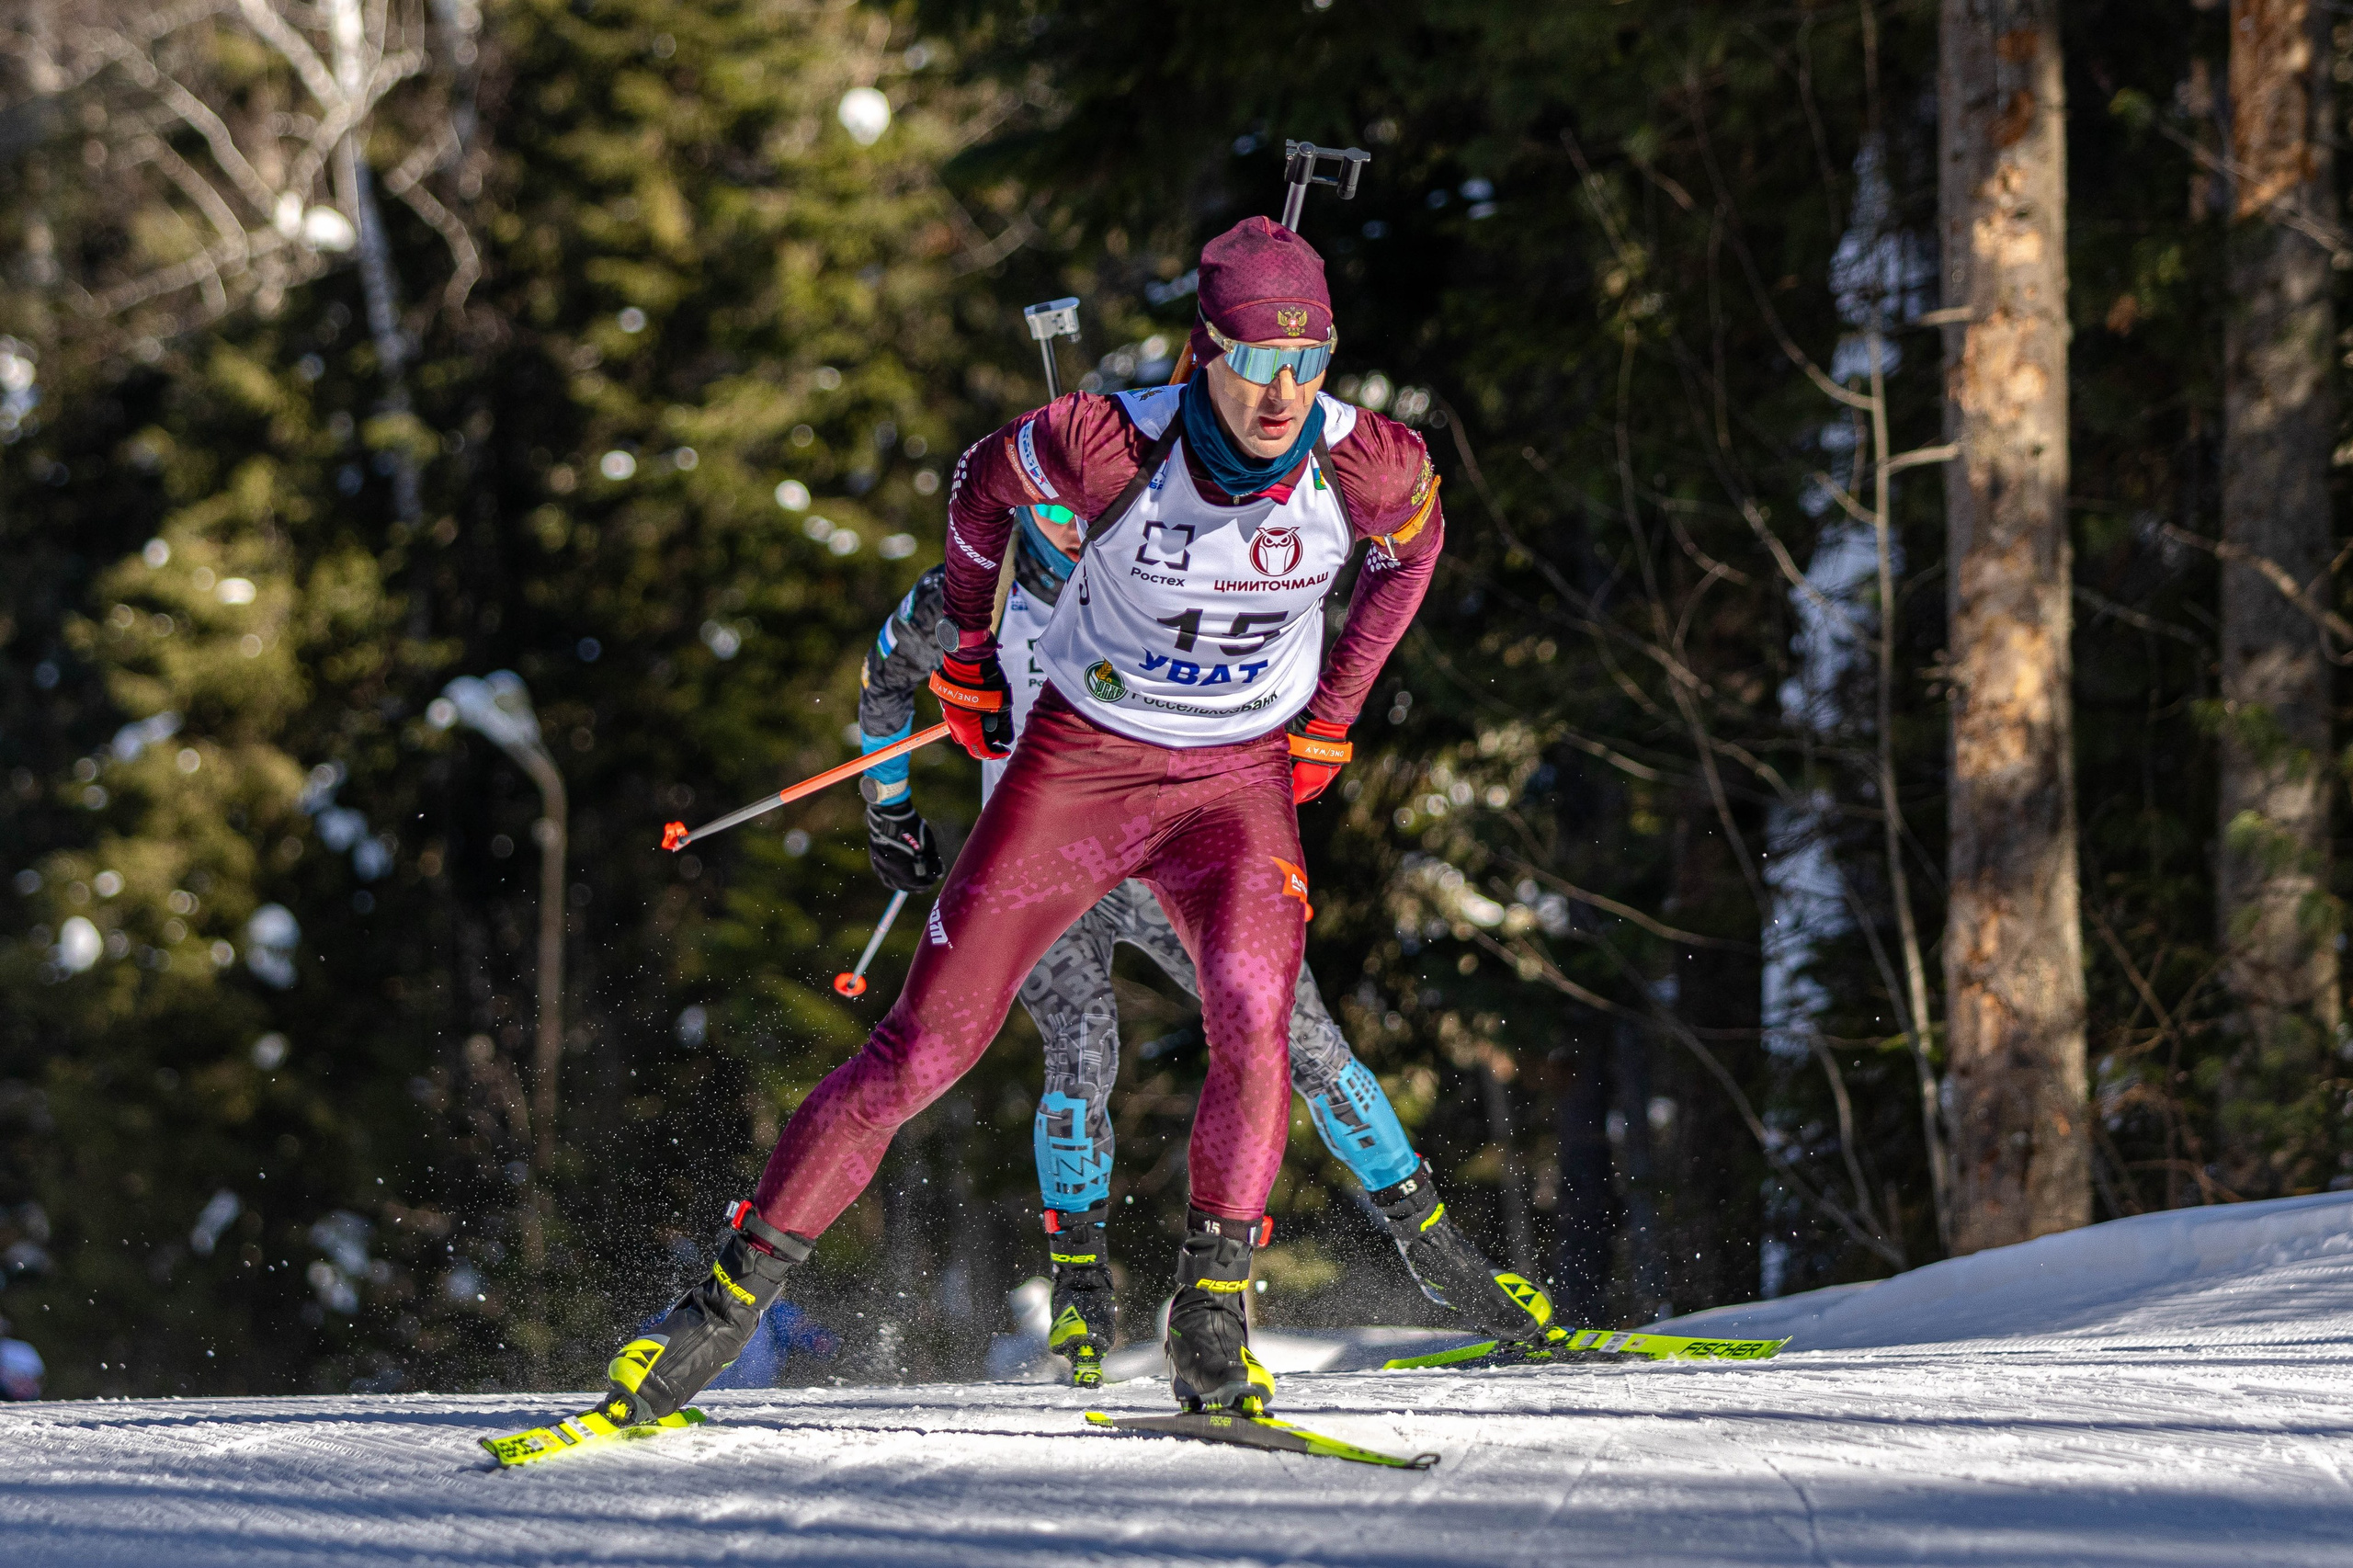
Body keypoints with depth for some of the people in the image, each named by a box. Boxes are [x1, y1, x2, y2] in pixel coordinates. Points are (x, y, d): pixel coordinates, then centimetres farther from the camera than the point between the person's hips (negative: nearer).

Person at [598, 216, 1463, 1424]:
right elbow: (982, 484, -1)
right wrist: (970, 650, 10)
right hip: (1077, 763, -1)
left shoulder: (1365, 464, -19)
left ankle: (1209, 1322, -13)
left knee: (1253, 1019, -27)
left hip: (1238, 781, 1)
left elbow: (1412, 544, 8)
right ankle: (729, 1300, 5)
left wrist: (1330, 715, 9)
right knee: (926, 1044, -5)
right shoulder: (1113, 447, -25)